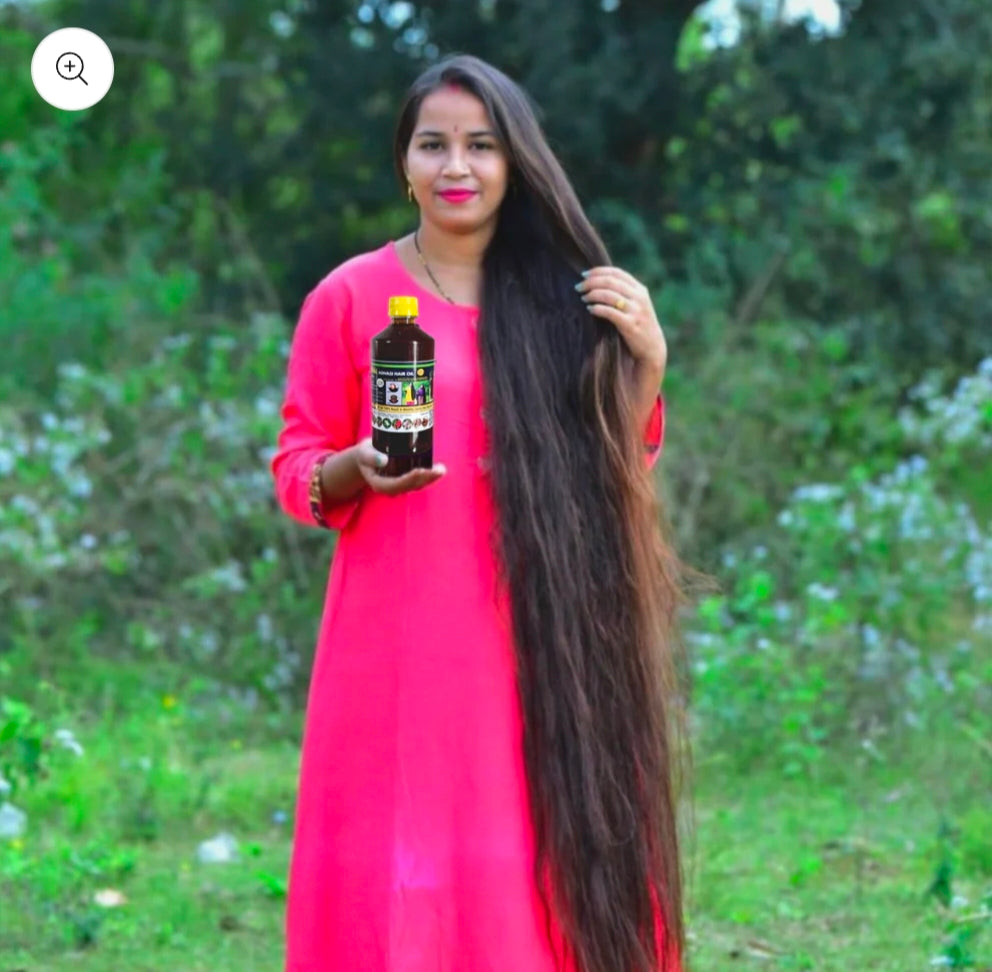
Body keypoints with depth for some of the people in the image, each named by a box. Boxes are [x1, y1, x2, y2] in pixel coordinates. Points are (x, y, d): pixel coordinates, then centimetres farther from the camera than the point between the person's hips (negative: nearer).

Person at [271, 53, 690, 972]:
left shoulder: (564, 298, 8)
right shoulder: (351, 296, 1)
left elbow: (613, 477, 11)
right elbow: (295, 467, 5)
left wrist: (645, 365, -4)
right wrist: (356, 470, -16)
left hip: (538, 646, 2)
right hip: (401, 642, -2)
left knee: (540, 868, 0)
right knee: (399, 868, -4)